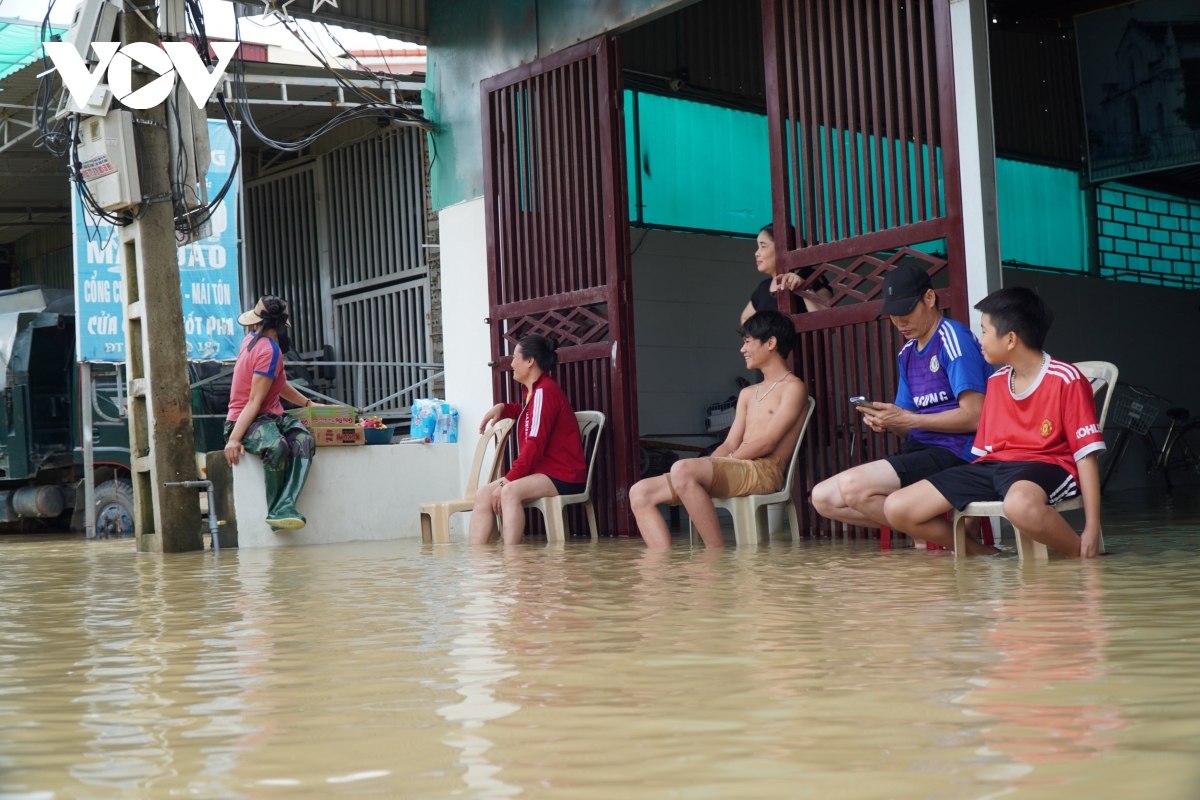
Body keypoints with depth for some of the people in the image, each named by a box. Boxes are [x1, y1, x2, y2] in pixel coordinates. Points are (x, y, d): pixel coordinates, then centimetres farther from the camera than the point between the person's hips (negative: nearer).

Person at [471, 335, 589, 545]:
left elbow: (535, 444, -21)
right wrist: (502, 408, 21)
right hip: (542, 471, 10)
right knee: (484, 494, -4)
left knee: (510, 491, -34)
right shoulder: (535, 391, 16)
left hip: (563, 476, -10)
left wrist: (507, 480, -22)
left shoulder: (544, 391, -13)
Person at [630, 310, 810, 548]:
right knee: (641, 493, -8)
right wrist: (709, 466, -1)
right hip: (735, 471, 8)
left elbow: (767, 443, -9)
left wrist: (720, 464, -9)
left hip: (765, 472, -8)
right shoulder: (748, 394, 28)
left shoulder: (793, 387, 2)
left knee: (683, 469, -34)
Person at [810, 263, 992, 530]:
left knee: (853, 485, -26)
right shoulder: (908, 353, 16)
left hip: (955, 453, -9)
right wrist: (885, 421, -7)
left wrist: (907, 420, -17)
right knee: (823, 498, -1)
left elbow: (974, 416, -17)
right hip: (920, 449, 9)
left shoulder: (953, 338, -8)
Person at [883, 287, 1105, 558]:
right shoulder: (995, 382, 14)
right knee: (897, 509, -10)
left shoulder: (1065, 379, -7)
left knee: (1020, 504, -46)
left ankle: (1080, 553, -16)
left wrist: (1092, 528, -14)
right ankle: (986, 554, 6)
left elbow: (1086, 454, -9)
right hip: (993, 466, 7)